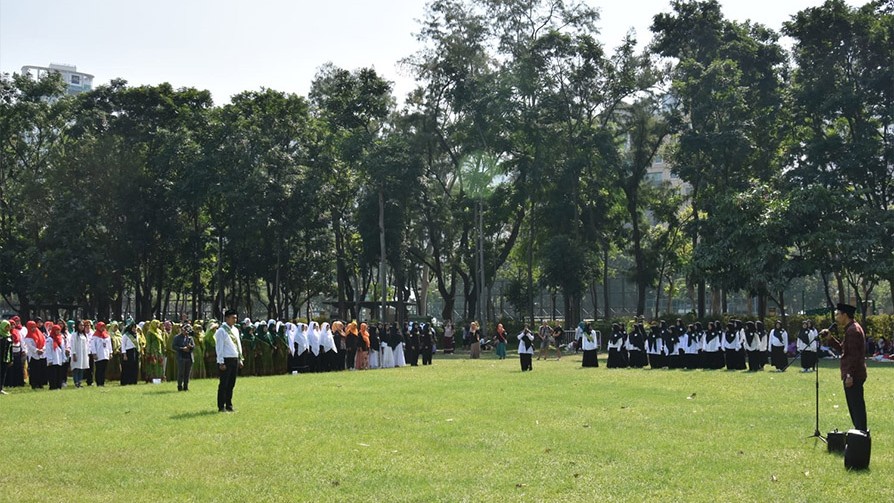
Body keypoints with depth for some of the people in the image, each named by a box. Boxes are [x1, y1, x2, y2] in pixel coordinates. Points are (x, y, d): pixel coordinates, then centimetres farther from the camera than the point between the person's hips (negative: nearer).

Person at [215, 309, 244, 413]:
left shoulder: (235, 330, 14)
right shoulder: (221, 331, -9)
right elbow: (219, 347, -11)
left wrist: (240, 359, 15)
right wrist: (221, 362, -15)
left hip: (235, 360, 7)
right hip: (226, 360, -7)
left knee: (231, 384, 11)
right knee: (224, 384, -4)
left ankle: (229, 405, 19)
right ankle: (221, 407, 1)